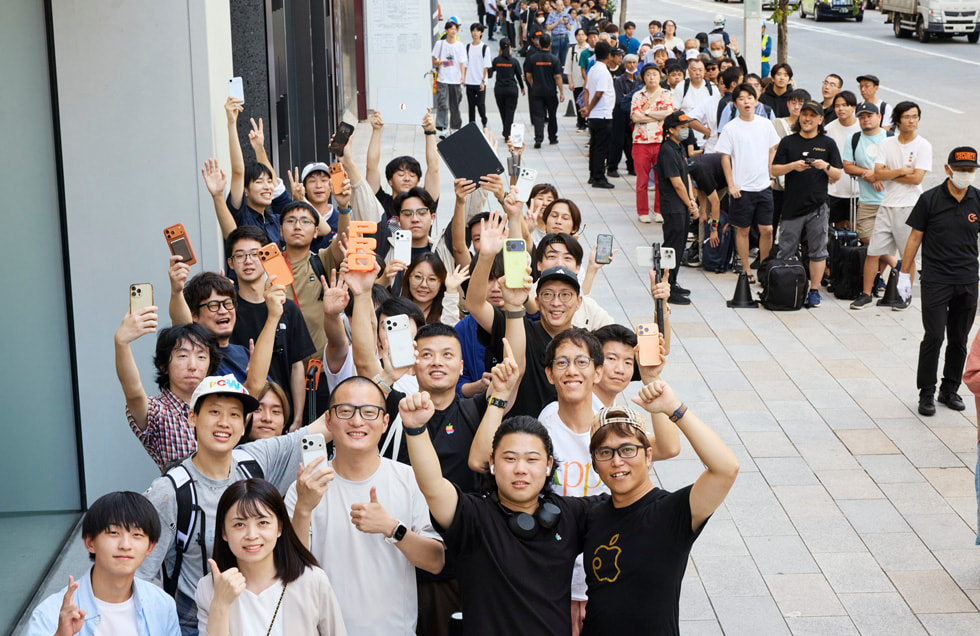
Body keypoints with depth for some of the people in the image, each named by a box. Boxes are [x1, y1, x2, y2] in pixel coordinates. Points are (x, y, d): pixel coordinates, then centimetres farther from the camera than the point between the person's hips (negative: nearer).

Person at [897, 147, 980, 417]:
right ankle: (926, 393, 5)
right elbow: (915, 237, 0)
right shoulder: (930, 199, -5)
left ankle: (950, 390, 24)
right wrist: (904, 274, 0)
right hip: (935, 280, -3)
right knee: (934, 337, -6)